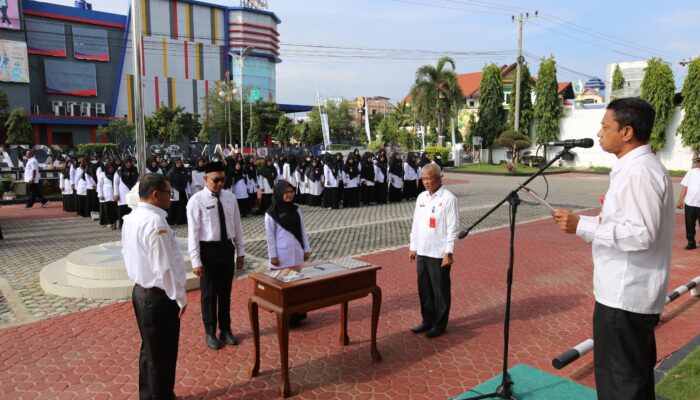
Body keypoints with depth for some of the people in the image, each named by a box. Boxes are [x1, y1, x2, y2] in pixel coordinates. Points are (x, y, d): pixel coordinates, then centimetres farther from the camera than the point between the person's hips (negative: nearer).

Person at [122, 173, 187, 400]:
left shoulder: (131, 219, 4)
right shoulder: (155, 223, -25)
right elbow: (165, 268, -25)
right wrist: (180, 298, -14)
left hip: (141, 291, 10)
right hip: (159, 297, -10)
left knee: (149, 350, 24)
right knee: (162, 355, 8)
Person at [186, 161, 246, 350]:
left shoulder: (230, 197, 1)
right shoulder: (196, 201, -12)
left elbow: (237, 226, 7)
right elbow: (193, 233, -12)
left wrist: (240, 251, 8)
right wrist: (196, 260, -14)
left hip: (227, 248, 4)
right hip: (208, 250, -4)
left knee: (225, 292, 17)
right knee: (209, 293, 11)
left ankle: (225, 330, 35)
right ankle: (210, 333, 30)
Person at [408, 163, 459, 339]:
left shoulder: (448, 198, -11)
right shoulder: (421, 197, 9)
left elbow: (453, 228, -13)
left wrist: (448, 252, -16)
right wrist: (413, 246, 14)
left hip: (439, 253, -6)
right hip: (422, 252, 7)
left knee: (440, 290, 6)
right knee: (424, 289, 15)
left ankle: (440, 324, 20)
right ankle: (427, 320, 30)